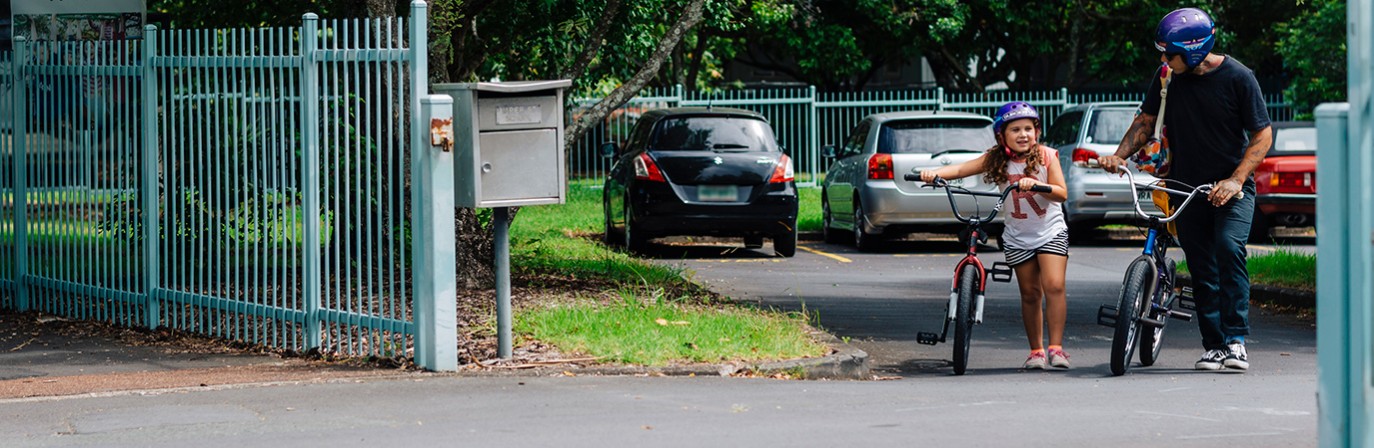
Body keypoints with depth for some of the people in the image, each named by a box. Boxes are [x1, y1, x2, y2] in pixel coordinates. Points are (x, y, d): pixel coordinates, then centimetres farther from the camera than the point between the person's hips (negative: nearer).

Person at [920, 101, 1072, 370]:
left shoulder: (1046, 156, -9)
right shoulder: (995, 160, -5)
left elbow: (1062, 194, -16)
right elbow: (962, 169, -15)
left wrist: (1037, 184, -34)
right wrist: (935, 173, -33)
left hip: (1050, 232, -2)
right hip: (1018, 237, 2)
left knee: (1053, 286, -16)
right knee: (1030, 293, 6)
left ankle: (1056, 347, -13)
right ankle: (1036, 350, 16)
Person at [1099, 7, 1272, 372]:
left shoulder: (1237, 78, -12)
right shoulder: (1169, 78, 0)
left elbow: (1262, 136, -8)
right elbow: (1147, 120, 13)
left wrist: (1235, 180, -20)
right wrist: (1119, 155, -4)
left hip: (1232, 188, -4)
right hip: (1187, 187, 4)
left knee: (1229, 246, -24)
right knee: (1201, 268, 3)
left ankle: (1236, 340, -22)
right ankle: (1214, 345, 9)